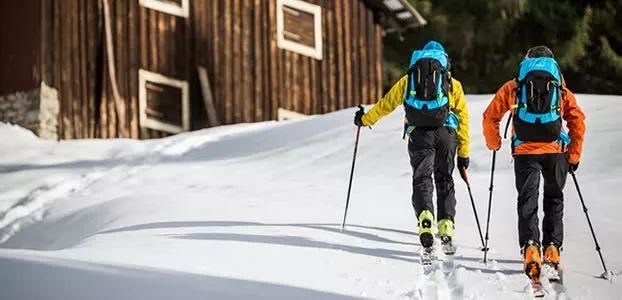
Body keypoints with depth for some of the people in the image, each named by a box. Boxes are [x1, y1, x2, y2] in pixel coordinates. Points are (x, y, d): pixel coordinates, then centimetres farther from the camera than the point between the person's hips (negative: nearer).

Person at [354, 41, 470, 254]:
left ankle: (425, 220, -28)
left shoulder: (408, 80, 24)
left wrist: (365, 119, 47)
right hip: (446, 133, 0)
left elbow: (386, 104, 30)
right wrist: (463, 153, 21)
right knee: (445, 181, 11)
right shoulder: (453, 84, 22)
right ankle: (446, 231, 2)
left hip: (419, 134, 0)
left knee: (422, 179, -2)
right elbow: (463, 118, 18)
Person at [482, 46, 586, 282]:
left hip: (525, 150, -1)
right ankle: (552, 248, 6)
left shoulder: (513, 87, 16)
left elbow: (490, 117, 13)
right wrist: (574, 156, 13)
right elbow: (578, 121, 8)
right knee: (554, 200, 14)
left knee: (527, 201, 0)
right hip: (556, 150, 1)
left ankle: (530, 247, -18)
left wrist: (494, 145, 28)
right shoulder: (561, 88, 17)